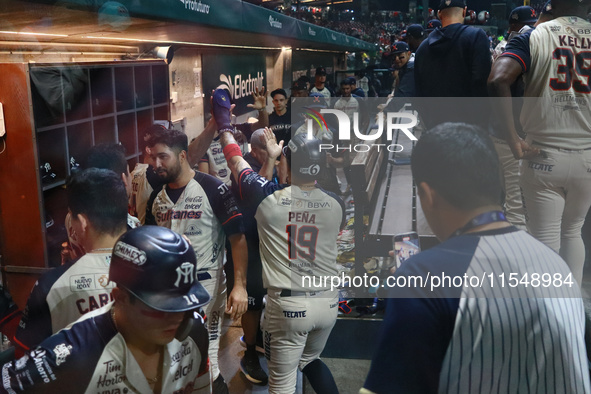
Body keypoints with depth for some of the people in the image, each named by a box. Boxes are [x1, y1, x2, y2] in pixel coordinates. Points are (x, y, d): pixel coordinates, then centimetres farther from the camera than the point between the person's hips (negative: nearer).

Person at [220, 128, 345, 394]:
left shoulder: (268, 198, -12)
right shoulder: (335, 204, -3)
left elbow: (235, 160, 4)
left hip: (287, 306, -4)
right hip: (328, 304, 4)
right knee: (310, 360, 29)